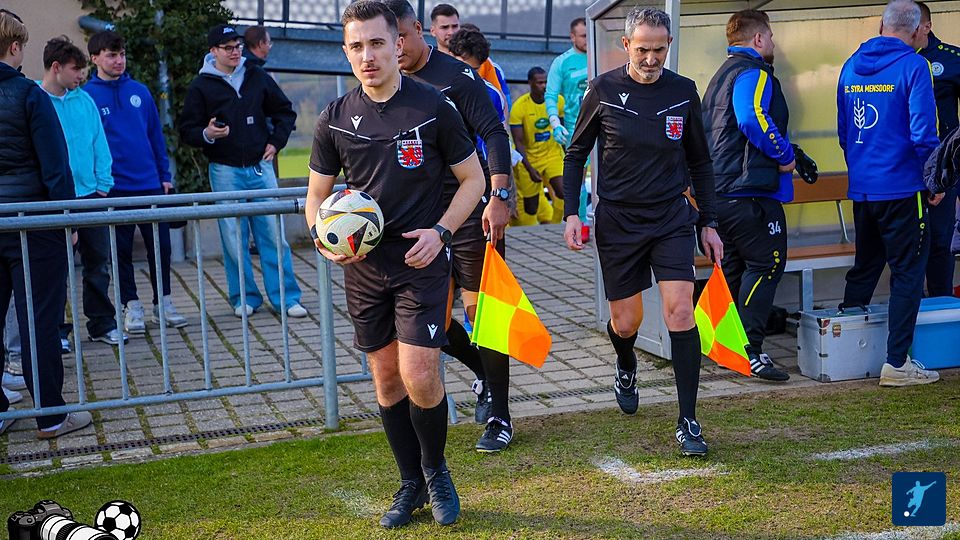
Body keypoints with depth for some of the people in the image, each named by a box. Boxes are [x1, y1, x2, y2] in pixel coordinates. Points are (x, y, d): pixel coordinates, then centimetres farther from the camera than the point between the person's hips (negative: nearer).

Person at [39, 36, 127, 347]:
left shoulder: (84, 100, 8)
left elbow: (99, 144, 10)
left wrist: (103, 183, 1)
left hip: (90, 195, 5)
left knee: (98, 263, 10)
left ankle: (102, 324, 21)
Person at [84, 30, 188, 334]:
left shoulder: (140, 91, 6)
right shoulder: (86, 96, -3)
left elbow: (156, 135, 11)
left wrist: (165, 175, 7)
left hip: (150, 184, 3)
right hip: (113, 189, -3)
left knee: (160, 246, 6)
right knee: (121, 250, 6)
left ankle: (163, 302, 19)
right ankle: (131, 306, 17)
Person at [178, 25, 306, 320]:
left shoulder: (257, 77, 8)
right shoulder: (201, 87, 0)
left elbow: (285, 111, 18)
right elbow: (187, 131, 0)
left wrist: (276, 141, 6)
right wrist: (207, 135, -20)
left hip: (261, 167, 2)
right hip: (225, 171, -2)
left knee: (274, 233, 0)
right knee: (234, 237, 1)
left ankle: (285, 296, 6)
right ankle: (245, 298, 12)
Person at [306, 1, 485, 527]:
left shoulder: (433, 107, -6)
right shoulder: (335, 120, 2)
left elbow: (473, 179, 2)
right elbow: (317, 194, 12)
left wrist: (440, 231, -12)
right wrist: (323, 236, -9)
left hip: (421, 262, -3)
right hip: (364, 267, 4)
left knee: (419, 379, -11)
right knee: (386, 381, 10)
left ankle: (436, 471, 16)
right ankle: (411, 484, 27)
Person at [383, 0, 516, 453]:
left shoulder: (456, 77, -9)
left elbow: (494, 134, -12)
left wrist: (499, 197, -20)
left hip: (471, 215, -5)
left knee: (480, 311, -1)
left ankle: (499, 416, 11)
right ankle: (484, 375, 32)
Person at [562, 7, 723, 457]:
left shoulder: (683, 91, 1)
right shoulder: (603, 90, -4)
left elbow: (700, 162, 11)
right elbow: (576, 154, 6)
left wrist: (708, 223, 8)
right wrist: (571, 213, -3)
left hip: (672, 218, 1)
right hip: (617, 221, 0)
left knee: (680, 312, -13)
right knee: (625, 322, 7)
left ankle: (687, 421, -4)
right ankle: (626, 369, 45)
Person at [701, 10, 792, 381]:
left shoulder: (721, 75, 23)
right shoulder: (753, 73, -10)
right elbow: (753, 119, -28)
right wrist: (784, 156, -16)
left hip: (720, 191, 10)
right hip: (750, 191, -10)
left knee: (732, 267, 15)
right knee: (765, 265, -7)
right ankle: (749, 350, -12)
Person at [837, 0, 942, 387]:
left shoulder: (851, 66, 9)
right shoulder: (912, 66, -11)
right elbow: (922, 132, -17)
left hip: (861, 189, 7)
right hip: (902, 187, -7)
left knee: (864, 268, 18)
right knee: (908, 273, 0)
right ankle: (896, 364, 0)